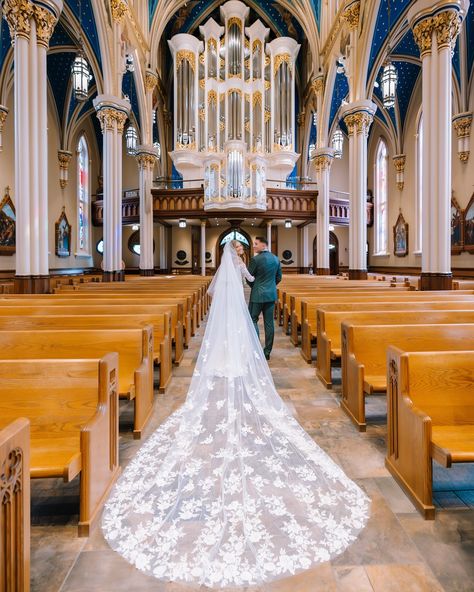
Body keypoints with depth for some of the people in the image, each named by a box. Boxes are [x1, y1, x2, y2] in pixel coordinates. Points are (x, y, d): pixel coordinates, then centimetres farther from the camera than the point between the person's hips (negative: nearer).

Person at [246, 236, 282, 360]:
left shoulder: (255, 259, -13)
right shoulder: (276, 259, 6)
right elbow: (278, 278, 13)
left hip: (258, 295, -6)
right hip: (271, 295, 6)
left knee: (253, 320, 5)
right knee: (269, 322, 7)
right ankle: (267, 352, 13)